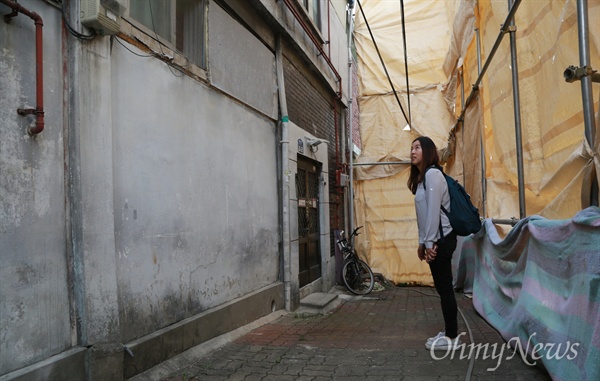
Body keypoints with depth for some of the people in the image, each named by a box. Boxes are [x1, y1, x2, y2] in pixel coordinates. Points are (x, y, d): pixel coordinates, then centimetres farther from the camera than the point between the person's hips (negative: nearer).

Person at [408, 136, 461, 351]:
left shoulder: (432, 174, -11)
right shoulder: (422, 177, 19)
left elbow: (434, 210, -18)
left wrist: (430, 242, -20)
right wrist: (422, 242, 15)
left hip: (441, 239, -10)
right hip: (435, 239, 10)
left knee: (444, 287, -4)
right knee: (442, 287, 12)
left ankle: (452, 337, 3)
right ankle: (449, 333, 19)